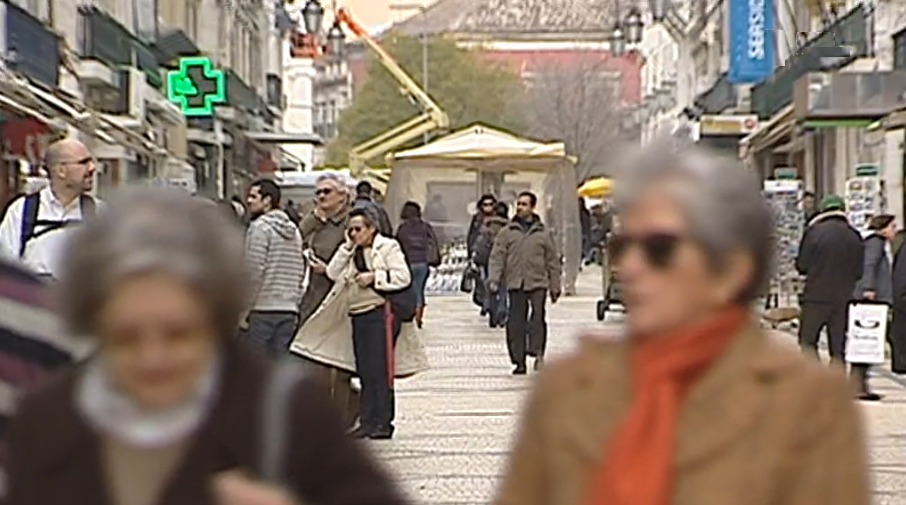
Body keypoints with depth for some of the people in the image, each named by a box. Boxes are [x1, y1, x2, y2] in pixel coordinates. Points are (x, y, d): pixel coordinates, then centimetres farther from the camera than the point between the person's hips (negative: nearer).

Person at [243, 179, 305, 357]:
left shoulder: (260, 227, -7)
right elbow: (300, 273, 16)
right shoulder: (294, 231, 16)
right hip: (289, 311, 7)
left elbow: (254, 271, -13)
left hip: (262, 309, -7)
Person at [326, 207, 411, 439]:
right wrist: (347, 246, 2)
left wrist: (373, 277, -12)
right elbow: (333, 274, 6)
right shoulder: (353, 251, 19)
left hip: (381, 312, -7)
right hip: (358, 315, 7)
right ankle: (367, 422, 9)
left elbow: (403, 277, -10)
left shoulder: (389, 247, 0)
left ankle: (383, 422, -5)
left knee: (381, 368, -8)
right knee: (364, 370, 6)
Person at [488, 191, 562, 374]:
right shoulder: (506, 233, 9)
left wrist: (555, 287, 10)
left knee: (538, 317, -17)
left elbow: (553, 261, 12)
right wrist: (493, 279, -8)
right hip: (515, 284, 1)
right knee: (515, 323, 1)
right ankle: (519, 361, 8)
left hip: (538, 283, -1)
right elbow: (497, 257, 5)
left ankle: (537, 353, -18)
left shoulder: (544, 234, 9)